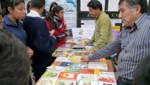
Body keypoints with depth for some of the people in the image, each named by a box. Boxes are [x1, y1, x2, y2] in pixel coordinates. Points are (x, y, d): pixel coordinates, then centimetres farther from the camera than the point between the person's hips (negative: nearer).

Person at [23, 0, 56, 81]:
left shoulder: (25, 19, -2)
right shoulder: (40, 22, -26)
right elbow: (44, 47, -27)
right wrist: (52, 39, -9)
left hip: (31, 59, 7)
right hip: (42, 62, -7)